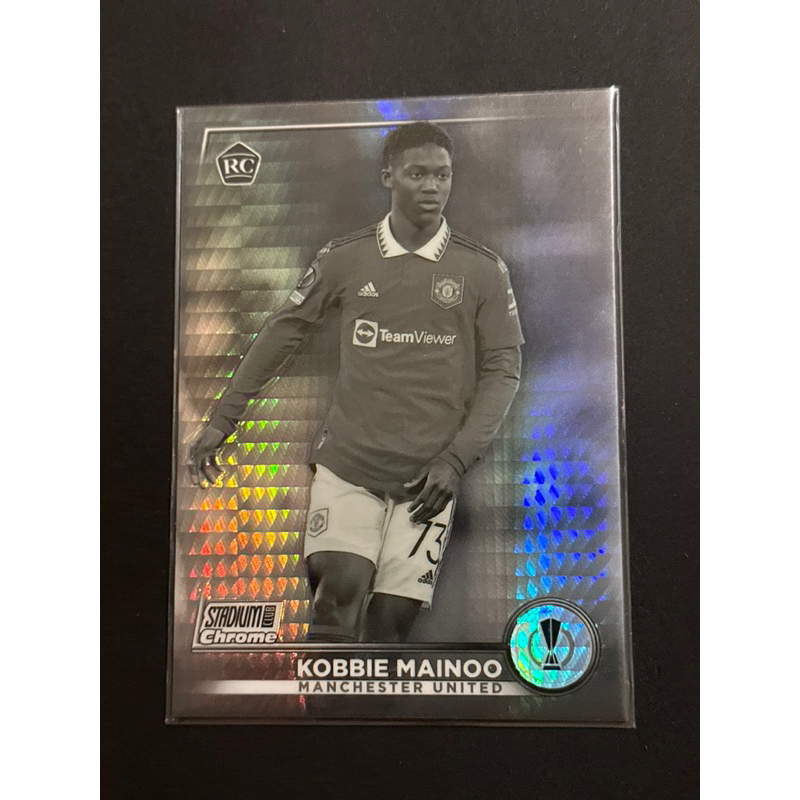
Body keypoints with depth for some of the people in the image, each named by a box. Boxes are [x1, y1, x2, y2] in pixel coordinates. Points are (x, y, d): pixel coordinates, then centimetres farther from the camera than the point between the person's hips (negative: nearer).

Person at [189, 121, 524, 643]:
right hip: (347, 459, 1)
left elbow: (502, 370, 4)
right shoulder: (346, 258, 4)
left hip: (430, 472, 0)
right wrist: (222, 421, 9)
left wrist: (455, 459, -7)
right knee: (340, 590, -14)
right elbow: (284, 330, 11)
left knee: (391, 619, -2)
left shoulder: (483, 271, 2)